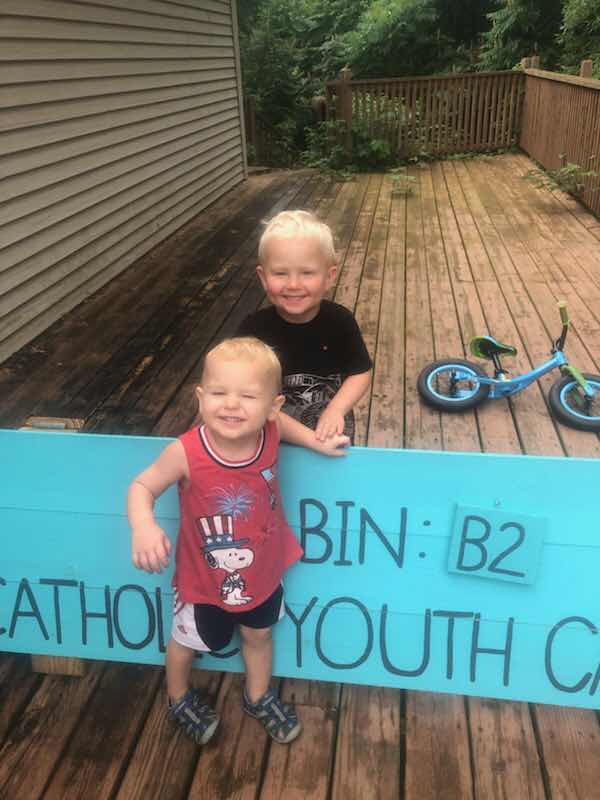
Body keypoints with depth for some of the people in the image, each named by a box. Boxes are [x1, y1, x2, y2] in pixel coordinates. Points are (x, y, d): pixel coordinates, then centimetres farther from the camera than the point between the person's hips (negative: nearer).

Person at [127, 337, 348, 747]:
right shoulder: (186, 453, -35)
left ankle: (258, 697, 59)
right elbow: (143, 486, -20)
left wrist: (317, 441, -4)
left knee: (258, 634, 29)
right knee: (187, 641, 24)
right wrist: (143, 526, -39)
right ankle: (179, 700, 58)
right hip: (204, 575, -3)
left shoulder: (268, 434, -23)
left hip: (263, 570, 4)